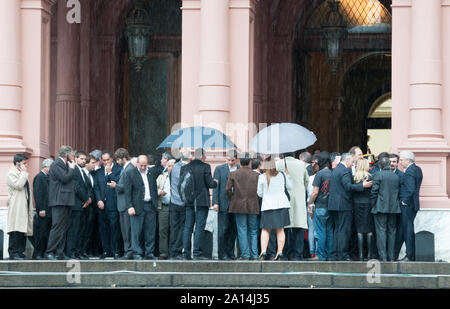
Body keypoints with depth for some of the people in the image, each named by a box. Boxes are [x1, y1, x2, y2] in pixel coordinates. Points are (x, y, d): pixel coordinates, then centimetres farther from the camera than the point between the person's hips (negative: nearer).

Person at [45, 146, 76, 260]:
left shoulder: (65, 164, 20)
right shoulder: (57, 164, -9)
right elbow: (65, 178, -19)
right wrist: (72, 168, -7)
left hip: (66, 202, 10)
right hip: (60, 201, -10)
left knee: (64, 228, 9)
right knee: (58, 228, -12)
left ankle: (60, 253, 10)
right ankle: (49, 252, -10)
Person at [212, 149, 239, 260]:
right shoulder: (219, 169, 4)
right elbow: (215, 187, 2)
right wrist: (215, 202, -7)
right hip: (223, 204, -2)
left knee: (233, 230, 5)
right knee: (223, 229, -3)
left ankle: (230, 252, 13)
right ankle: (222, 254, 0)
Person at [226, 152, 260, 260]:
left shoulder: (233, 174, -1)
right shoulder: (256, 175, 0)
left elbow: (228, 189, -4)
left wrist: (232, 199, 11)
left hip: (239, 206, -1)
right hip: (253, 207, 1)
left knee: (242, 230, 1)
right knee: (253, 231, 8)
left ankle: (245, 254, -4)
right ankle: (254, 255, 5)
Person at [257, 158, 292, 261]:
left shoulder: (262, 177, -3)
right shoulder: (281, 175, 2)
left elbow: (260, 193, 3)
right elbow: (289, 187, 15)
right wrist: (287, 175, 24)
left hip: (267, 205, -2)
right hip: (281, 203, 2)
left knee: (265, 230, 4)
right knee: (280, 230, 6)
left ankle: (263, 251, -10)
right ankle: (280, 252, 1)